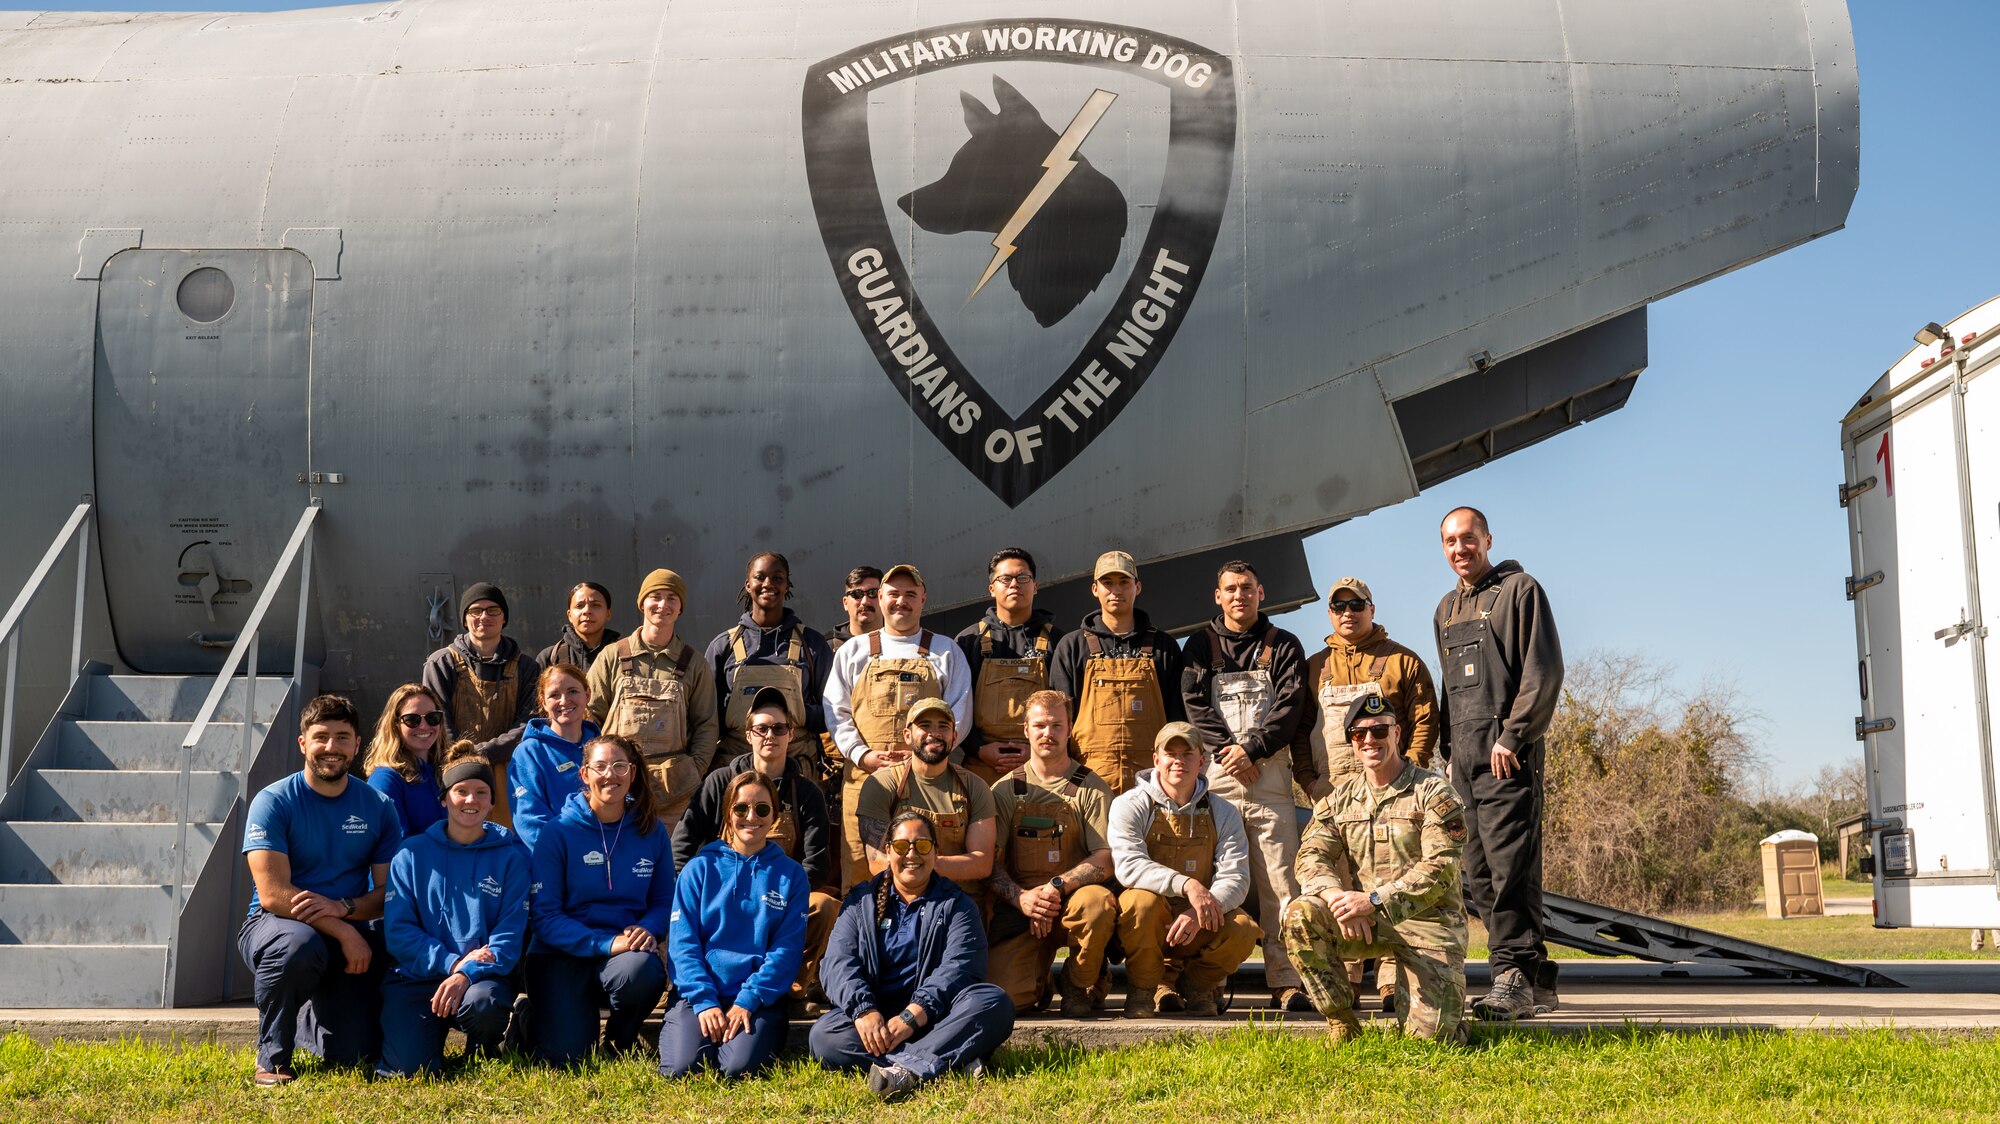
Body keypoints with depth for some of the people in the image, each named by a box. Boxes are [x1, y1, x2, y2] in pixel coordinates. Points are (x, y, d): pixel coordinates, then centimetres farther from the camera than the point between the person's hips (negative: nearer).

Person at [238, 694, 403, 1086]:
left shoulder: (377, 807, 3)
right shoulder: (274, 802, -8)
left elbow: (390, 892, 1)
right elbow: (273, 894, -17)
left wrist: (343, 907, -20)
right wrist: (344, 932, -26)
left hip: (349, 933, 3)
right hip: (274, 924, -3)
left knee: (356, 1053, -10)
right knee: (299, 945, -40)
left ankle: (308, 1017, 27)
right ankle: (272, 1057, -14)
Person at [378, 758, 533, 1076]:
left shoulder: (511, 857, 3)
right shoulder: (412, 855, 6)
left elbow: (511, 933, -4)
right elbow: (397, 931, -1)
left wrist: (467, 972, -21)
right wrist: (451, 962, -15)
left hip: (483, 977, 0)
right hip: (418, 976, 1)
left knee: (483, 1003, -36)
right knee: (406, 1066, -22)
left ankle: (483, 1050, 1)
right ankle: (433, 1033, 16)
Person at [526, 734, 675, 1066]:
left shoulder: (651, 830, 3)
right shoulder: (559, 833, -6)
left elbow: (664, 900, 10)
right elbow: (543, 914, -9)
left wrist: (648, 929, -14)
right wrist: (606, 944, -21)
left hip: (627, 948, 2)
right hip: (562, 955, -2)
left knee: (643, 972, -35)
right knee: (565, 1056, -17)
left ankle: (619, 1041, 0)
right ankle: (536, 1017, 21)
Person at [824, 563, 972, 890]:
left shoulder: (946, 653, 14)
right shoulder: (853, 651, 17)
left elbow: (959, 715, 7)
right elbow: (836, 712, 11)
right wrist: (863, 755, -5)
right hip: (864, 776, 1)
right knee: (860, 870, -4)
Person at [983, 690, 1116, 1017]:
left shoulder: (1091, 788, 4)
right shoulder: (1006, 790, 9)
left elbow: (1105, 859, -6)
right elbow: (990, 861, 3)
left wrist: (1057, 886, -22)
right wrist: (1021, 897, -16)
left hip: (1073, 896, 0)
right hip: (1019, 906, 1)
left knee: (1098, 903, -37)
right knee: (1003, 993, -23)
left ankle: (1081, 986, -6)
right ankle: (1039, 982, 17)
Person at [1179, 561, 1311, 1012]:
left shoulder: (1283, 646, 14)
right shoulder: (1200, 645, 16)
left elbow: (1290, 706, 2)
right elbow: (1195, 703, 4)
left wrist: (1252, 750, -10)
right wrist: (1227, 751, -9)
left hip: (1270, 769, 0)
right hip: (1215, 771, 1)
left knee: (1278, 880, -6)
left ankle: (1286, 982, -7)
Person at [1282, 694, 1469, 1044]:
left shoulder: (1433, 792, -5)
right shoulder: (1340, 798, 10)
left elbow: (1441, 868, -15)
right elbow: (1311, 856, -1)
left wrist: (1375, 900, -25)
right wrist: (1337, 896, -24)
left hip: (1428, 921, -3)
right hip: (1367, 922, 3)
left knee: (1430, 1033, -15)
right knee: (1300, 917, -25)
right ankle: (1341, 1024, -10)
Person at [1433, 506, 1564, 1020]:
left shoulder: (1519, 590, 0)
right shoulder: (1447, 609, 23)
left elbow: (1543, 670, -8)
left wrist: (1513, 735, -15)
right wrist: (1449, 748, 17)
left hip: (1506, 752, -8)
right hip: (1465, 756, 8)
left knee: (1509, 865, -13)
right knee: (1479, 874, 5)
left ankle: (1514, 975, -11)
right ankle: (1535, 977, 11)